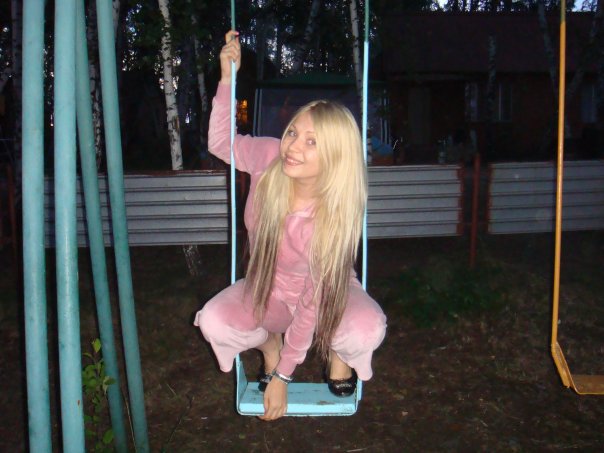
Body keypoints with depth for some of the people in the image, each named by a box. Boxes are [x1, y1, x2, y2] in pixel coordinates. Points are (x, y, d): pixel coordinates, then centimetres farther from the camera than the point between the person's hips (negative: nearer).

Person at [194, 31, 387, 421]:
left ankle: (339, 353, 5)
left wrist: (282, 378, -21)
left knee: (368, 330, -36)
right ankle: (269, 342, 10)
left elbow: (314, 302, -26)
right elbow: (222, 143, 0)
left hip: (327, 294, -3)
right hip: (268, 289, 3)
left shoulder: (335, 216, -31)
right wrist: (227, 75, -12)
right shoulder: (269, 158, -23)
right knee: (214, 322, -27)